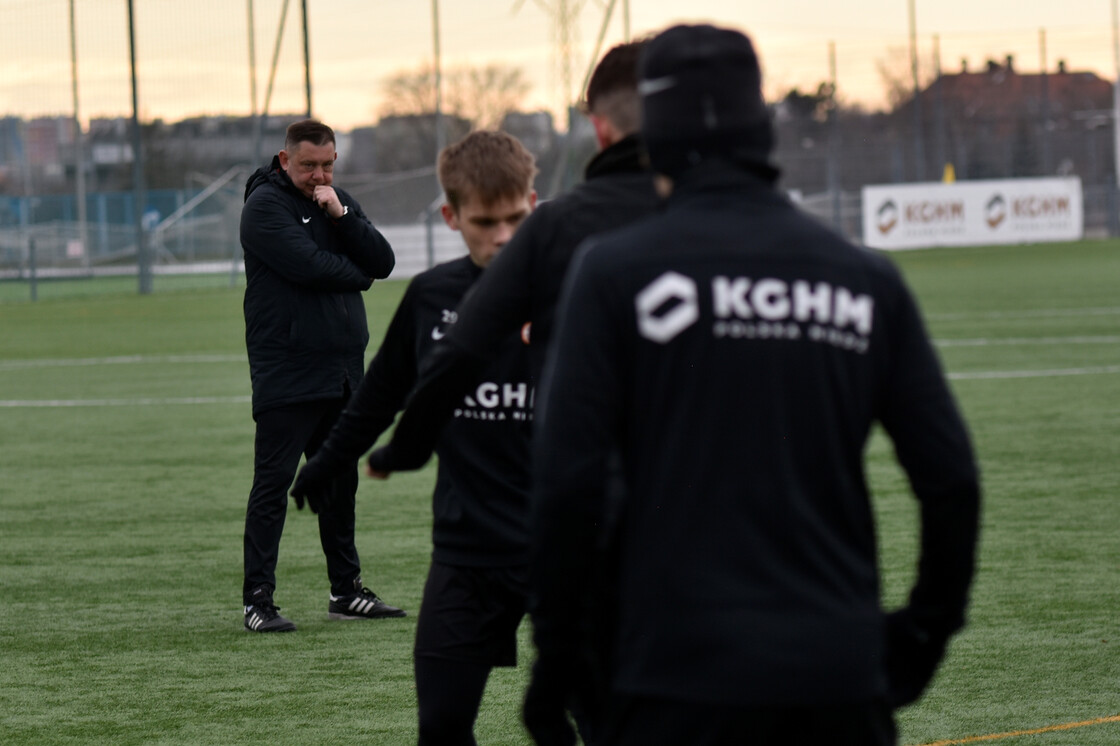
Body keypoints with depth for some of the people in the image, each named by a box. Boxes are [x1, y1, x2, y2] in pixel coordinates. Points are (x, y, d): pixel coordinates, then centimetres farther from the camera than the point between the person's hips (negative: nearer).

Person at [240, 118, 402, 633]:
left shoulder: (338, 201, 14)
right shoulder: (265, 205, -8)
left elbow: (383, 262, 3)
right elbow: (310, 266, -20)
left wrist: (341, 215, -10)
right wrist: (358, 275, -2)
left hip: (342, 370, 7)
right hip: (285, 372, -7)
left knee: (340, 482, 12)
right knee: (273, 485, -7)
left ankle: (346, 591, 20)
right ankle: (257, 601, -6)